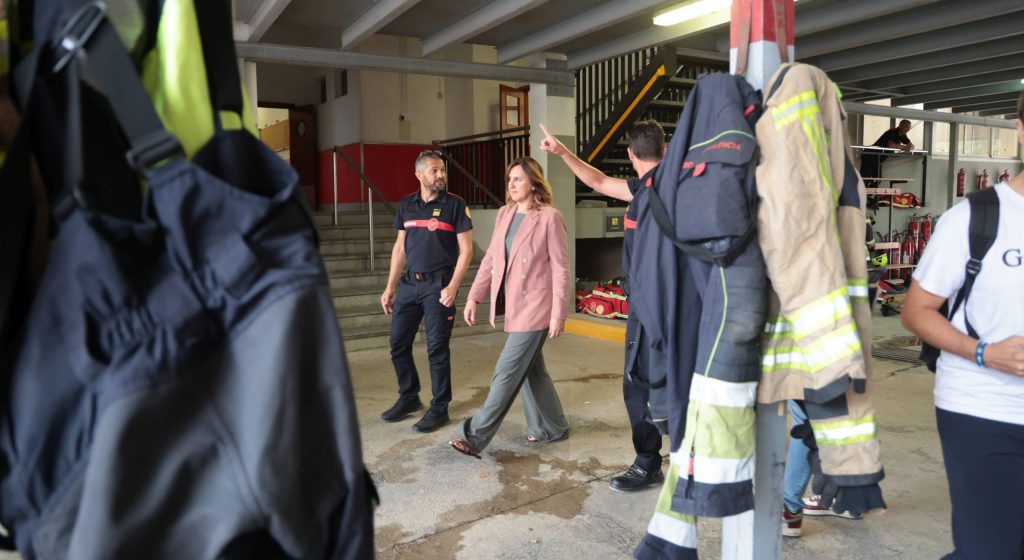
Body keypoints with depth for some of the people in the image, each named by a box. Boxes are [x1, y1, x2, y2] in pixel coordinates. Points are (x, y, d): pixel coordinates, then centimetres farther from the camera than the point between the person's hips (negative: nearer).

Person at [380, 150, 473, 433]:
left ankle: (439, 409, 13)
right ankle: (409, 397, 29)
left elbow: (466, 250, -6)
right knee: (398, 344, 9)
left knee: (437, 348, -1)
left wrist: (453, 287, -16)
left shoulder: (455, 205, -5)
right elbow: (399, 248, 14)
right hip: (410, 283, 5)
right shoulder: (406, 205, 8)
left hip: (438, 284, -5)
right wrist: (390, 287, 11)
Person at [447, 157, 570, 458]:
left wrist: (558, 313, -14)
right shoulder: (504, 214, 9)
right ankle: (551, 428, 30)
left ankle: (475, 436, 1)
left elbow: (560, 267, -12)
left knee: (507, 372, -4)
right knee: (530, 369, 15)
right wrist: (474, 296, 7)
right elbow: (491, 258, 12)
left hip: (535, 306, -7)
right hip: (514, 305, 7)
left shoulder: (550, 217, -11)